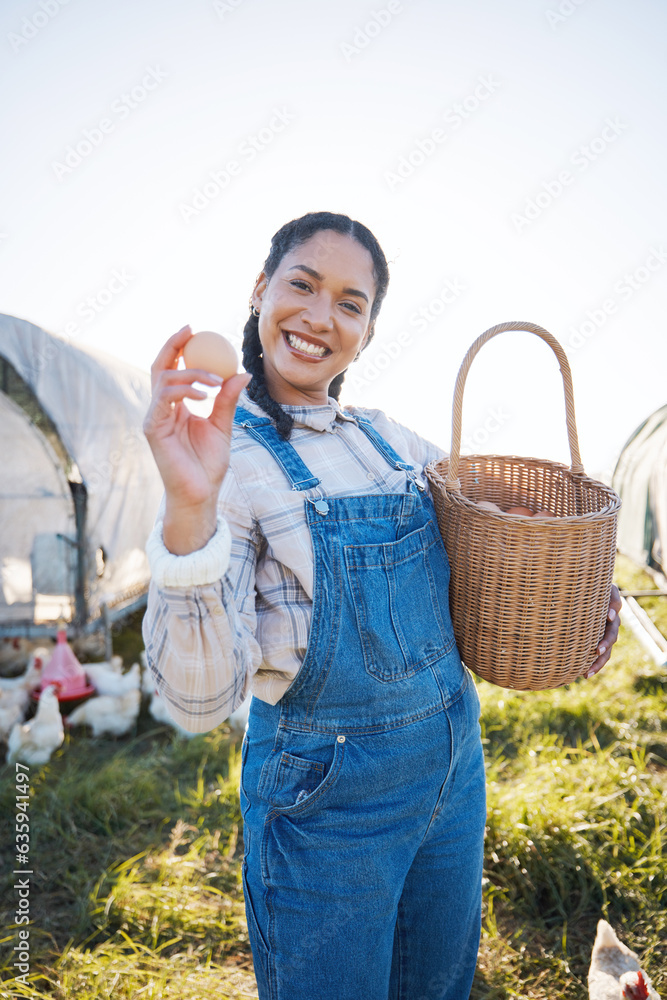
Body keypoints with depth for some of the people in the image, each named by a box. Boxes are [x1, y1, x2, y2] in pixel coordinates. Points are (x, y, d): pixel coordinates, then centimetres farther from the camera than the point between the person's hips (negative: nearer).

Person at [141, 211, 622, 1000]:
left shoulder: (385, 438, 0)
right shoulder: (232, 459, -17)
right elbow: (202, 700, -26)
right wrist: (189, 510, -41)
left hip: (455, 760, 6)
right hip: (327, 797, -5)